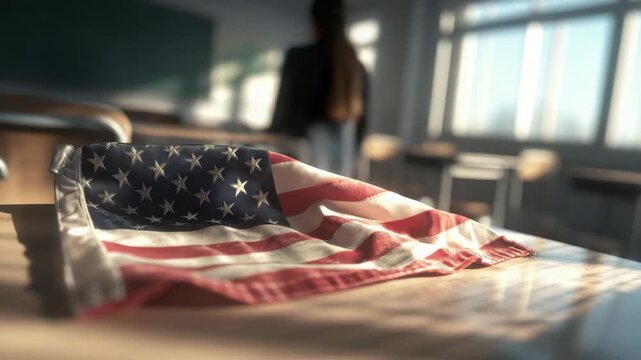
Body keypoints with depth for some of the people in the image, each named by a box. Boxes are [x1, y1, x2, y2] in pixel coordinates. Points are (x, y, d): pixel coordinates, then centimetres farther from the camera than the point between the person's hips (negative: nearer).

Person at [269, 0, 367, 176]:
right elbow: (360, 118, 10)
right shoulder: (357, 66, 6)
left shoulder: (299, 57, -6)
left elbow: (286, 107, -3)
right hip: (344, 154, 4)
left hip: (307, 152, -4)